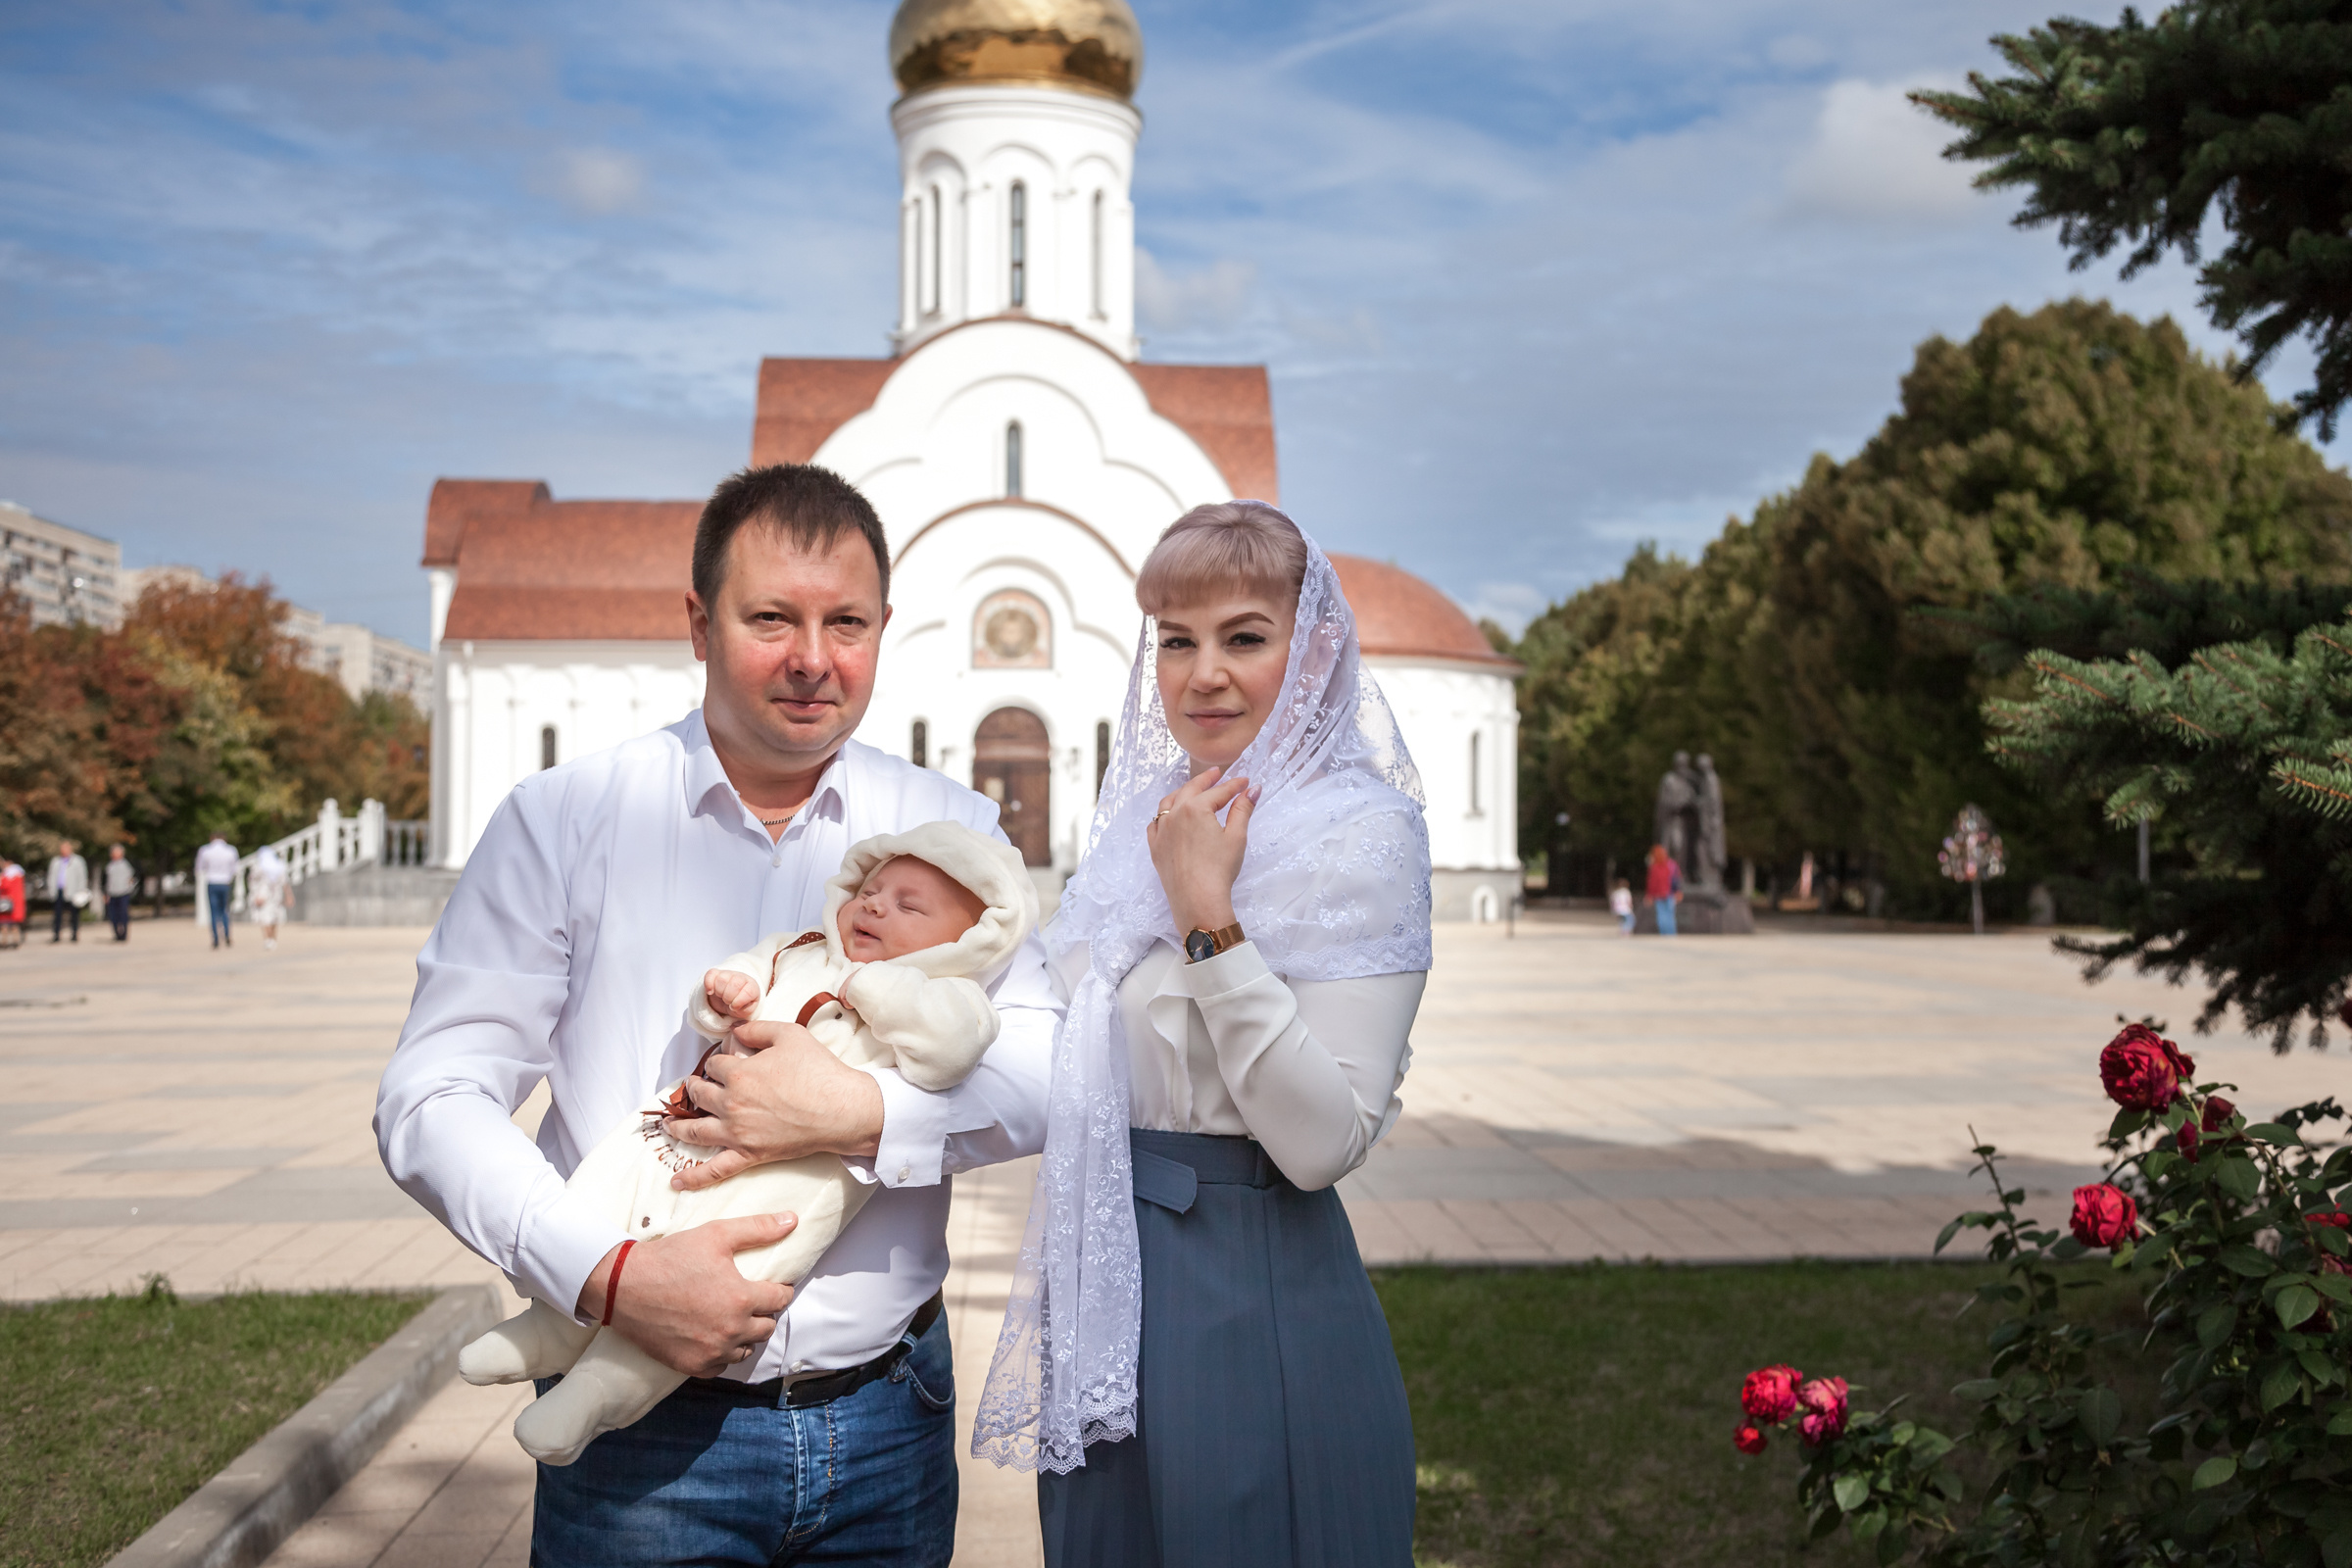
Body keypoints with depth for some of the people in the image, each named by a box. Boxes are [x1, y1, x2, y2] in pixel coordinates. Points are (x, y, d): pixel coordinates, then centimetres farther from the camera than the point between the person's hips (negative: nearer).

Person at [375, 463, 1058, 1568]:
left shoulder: (949, 828, 3)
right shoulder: (565, 818, -3)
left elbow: (1055, 1068, -5)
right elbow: (431, 1101, -7)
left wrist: (861, 1112, -22)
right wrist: (606, 1274, -21)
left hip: (888, 1419, 2)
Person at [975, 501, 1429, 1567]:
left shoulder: (1356, 834, -14)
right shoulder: (1150, 821, 9)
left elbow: (1325, 1141, -23)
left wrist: (1206, 915, -24)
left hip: (1252, 1308, -8)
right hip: (1112, 1299, 8)